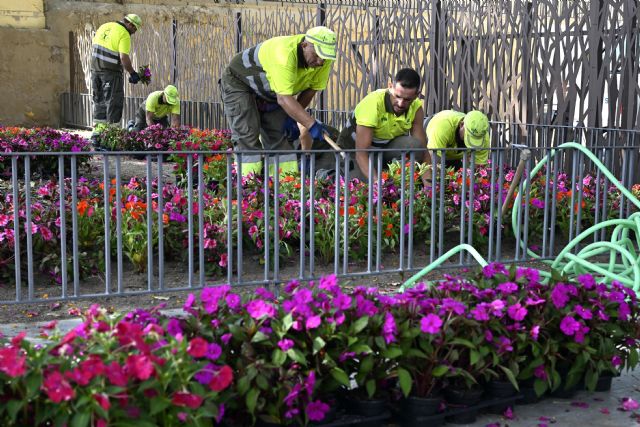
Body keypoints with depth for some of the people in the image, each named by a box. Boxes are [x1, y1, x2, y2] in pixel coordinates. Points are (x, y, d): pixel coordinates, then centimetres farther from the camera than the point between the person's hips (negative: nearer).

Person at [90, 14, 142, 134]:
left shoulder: (104, 26, 12)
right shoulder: (124, 35, -11)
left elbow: (94, 45, 17)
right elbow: (124, 58, -18)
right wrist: (132, 73, -10)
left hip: (95, 68, 7)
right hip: (111, 71, -7)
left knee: (99, 98, 16)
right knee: (114, 100, 1)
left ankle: (98, 123, 20)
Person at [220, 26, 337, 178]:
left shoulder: (324, 59, -18)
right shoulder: (285, 55, -41)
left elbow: (311, 89, -4)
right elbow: (284, 99, -45)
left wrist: (292, 119, -9)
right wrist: (311, 125, -49)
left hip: (269, 92, 7)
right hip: (238, 82, -7)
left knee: (280, 136, 0)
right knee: (247, 138, -16)